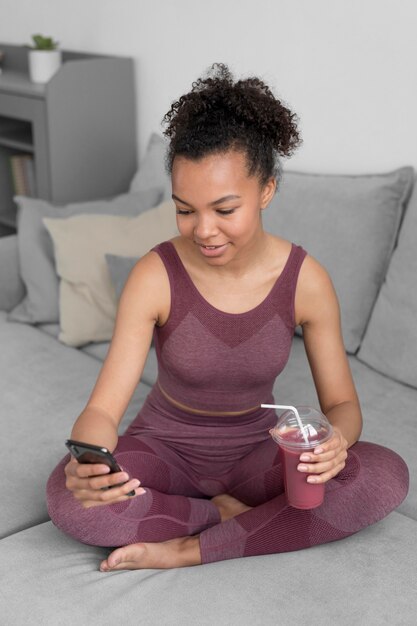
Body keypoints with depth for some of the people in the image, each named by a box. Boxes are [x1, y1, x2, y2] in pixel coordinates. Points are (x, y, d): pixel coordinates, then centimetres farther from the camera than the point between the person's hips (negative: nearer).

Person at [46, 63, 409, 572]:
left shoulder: (306, 280, -15)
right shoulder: (156, 275, -19)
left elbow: (342, 403, -7)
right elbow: (103, 408, -23)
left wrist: (335, 440, -32)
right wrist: (86, 460, -47)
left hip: (257, 450, 2)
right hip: (166, 446, -1)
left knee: (387, 477, -24)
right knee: (67, 495, -32)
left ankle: (189, 550, -20)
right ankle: (232, 513, -12)